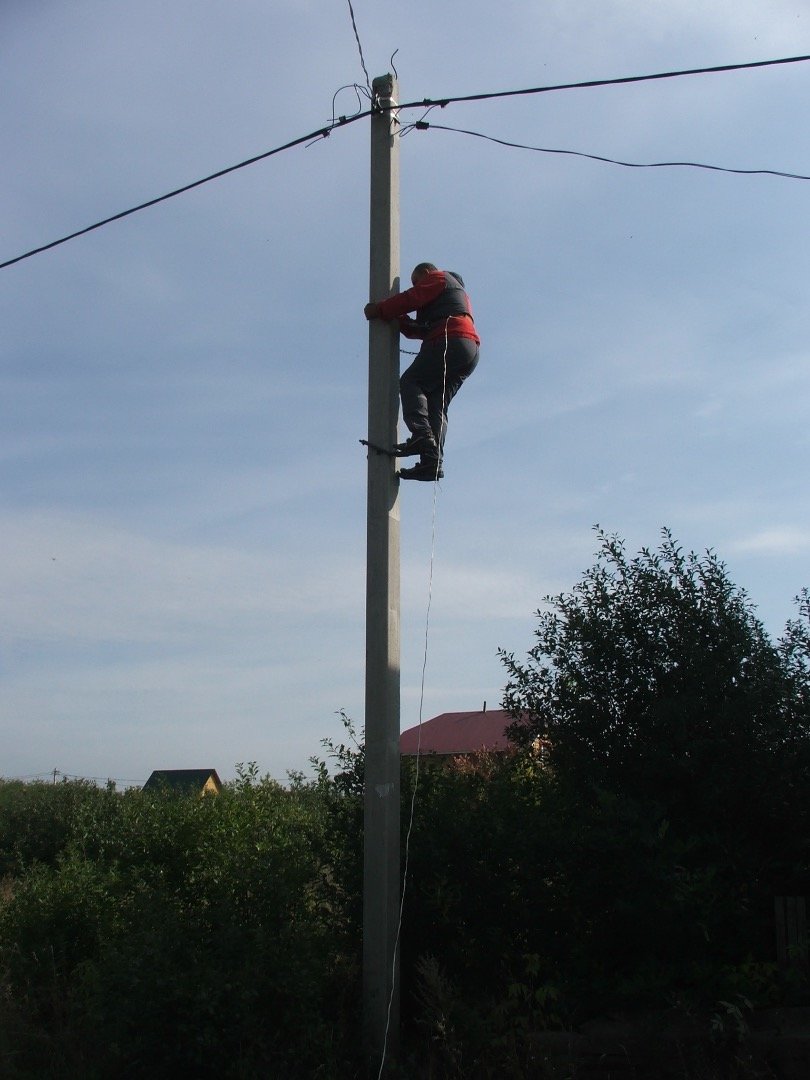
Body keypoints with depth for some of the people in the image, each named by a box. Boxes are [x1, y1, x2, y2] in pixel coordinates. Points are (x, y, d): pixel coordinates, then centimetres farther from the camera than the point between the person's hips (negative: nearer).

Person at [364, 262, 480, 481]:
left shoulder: (438, 278, 14)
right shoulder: (456, 289, 40)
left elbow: (410, 299, -2)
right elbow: (422, 330, 29)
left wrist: (378, 310, 6)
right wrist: (398, 320, 20)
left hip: (450, 342, -9)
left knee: (410, 383, -12)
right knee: (436, 404, 0)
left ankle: (421, 434, -32)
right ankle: (433, 461, -13)